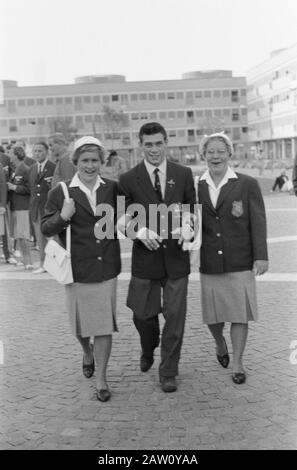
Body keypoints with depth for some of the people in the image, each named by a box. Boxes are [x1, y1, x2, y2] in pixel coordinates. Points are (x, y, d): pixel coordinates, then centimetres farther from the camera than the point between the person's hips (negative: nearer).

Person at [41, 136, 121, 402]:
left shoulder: (112, 188, 3)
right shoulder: (61, 193, -4)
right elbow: (46, 230, -4)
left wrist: (111, 215, -5)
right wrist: (62, 217, -22)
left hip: (106, 268, 1)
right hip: (77, 268, -1)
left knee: (104, 324, 4)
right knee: (81, 323, 14)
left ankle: (101, 379, 17)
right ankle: (87, 353, 47)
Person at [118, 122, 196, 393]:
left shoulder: (184, 174, 3)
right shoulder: (128, 180, -3)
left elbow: (193, 210, 9)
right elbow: (123, 221, 0)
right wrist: (140, 232, -19)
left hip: (176, 256, 1)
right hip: (145, 256, 0)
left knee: (175, 316, 4)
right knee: (143, 314, 11)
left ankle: (168, 372, 22)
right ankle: (148, 351, 45)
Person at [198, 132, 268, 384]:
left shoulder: (248, 185, -1)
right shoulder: (196, 187, 4)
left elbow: (258, 222, -2)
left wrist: (261, 256, -7)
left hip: (240, 262, -2)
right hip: (209, 263, 2)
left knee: (240, 313, 3)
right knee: (213, 315, 10)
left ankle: (237, 363, 19)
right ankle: (220, 344, 41)